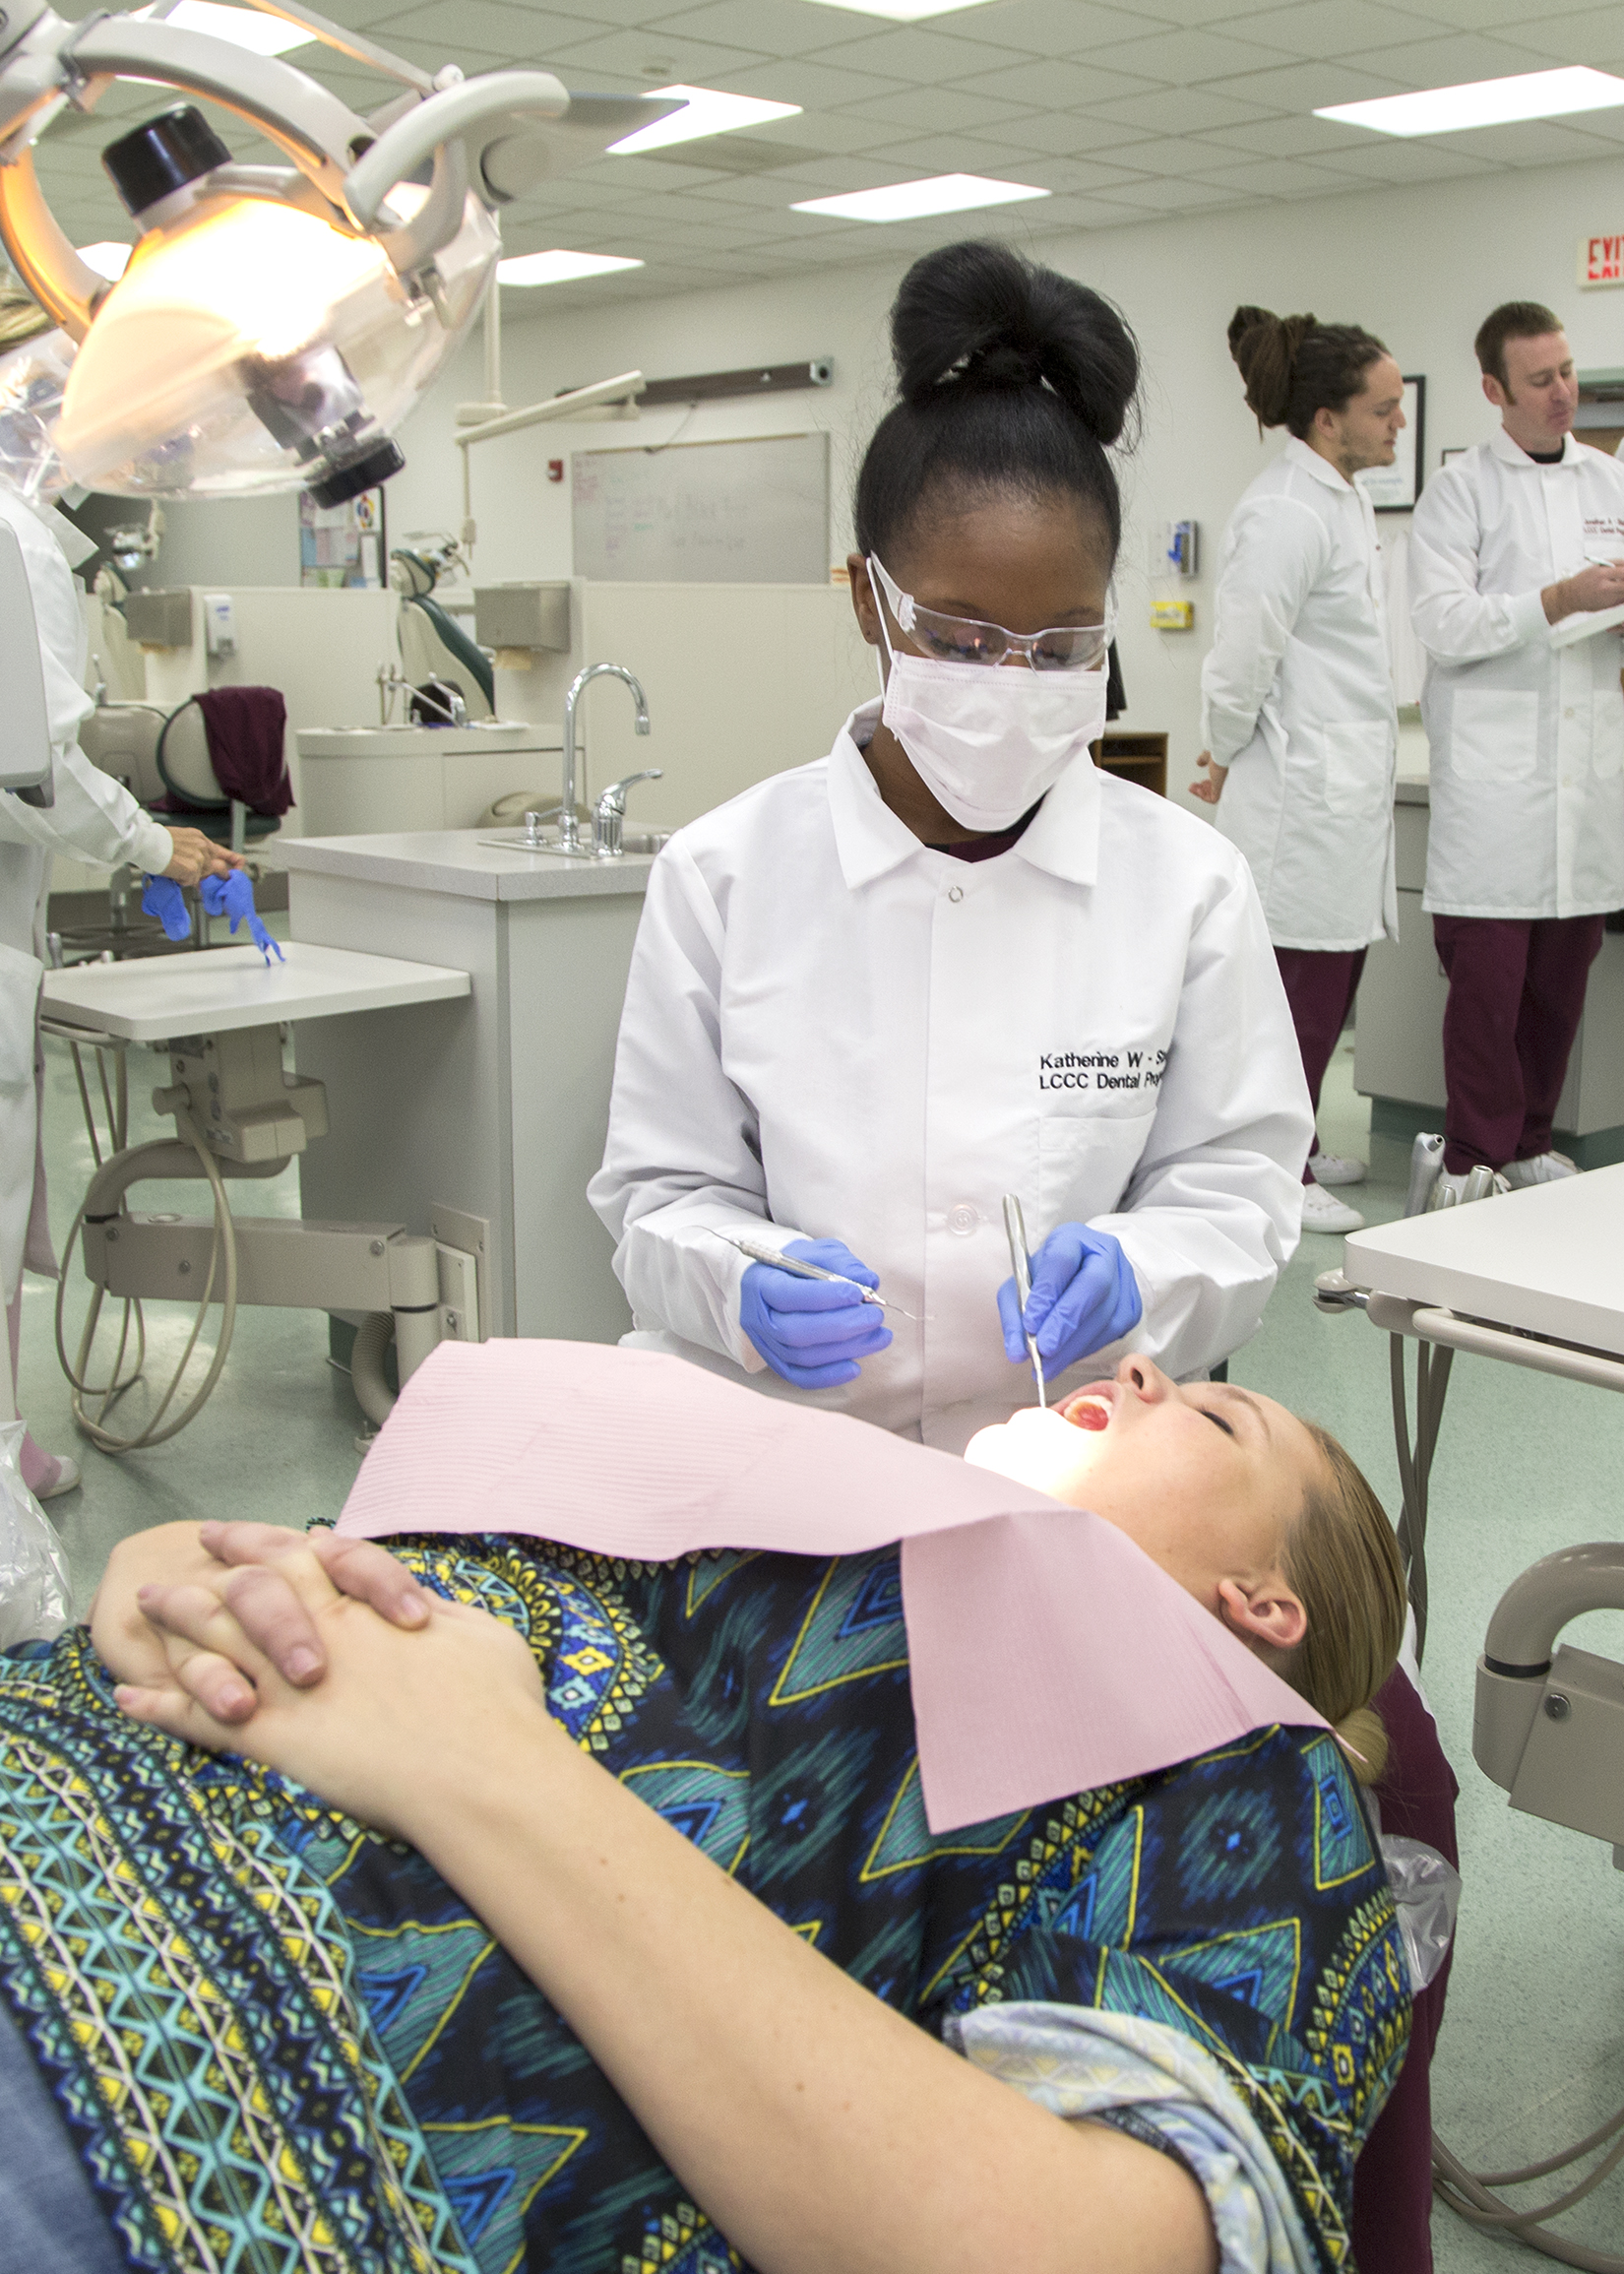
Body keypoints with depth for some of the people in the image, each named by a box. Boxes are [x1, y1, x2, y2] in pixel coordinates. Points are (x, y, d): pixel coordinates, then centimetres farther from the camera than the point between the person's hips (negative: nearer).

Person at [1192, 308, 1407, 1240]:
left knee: (1332, 979, 15)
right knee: (1302, 981, -3)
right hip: (1302, 789, -10)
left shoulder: (1346, 497, 15)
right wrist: (1226, 761, -3)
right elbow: (1243, 659, -18)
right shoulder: (1286, 514, -18)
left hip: (1346, 785, 10)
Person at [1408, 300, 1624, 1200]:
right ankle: (1474, 1156, 7)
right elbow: (1441, 620, -10)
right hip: (1493, 769, -5)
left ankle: (1529, 1142, 21)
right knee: (1487, 973, -4)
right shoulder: (1460, 489, 0)